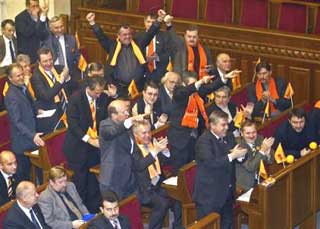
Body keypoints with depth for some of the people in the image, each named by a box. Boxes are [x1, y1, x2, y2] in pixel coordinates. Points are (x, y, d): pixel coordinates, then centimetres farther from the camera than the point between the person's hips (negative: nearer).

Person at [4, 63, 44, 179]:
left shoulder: (22, 87, 4)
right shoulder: (11, 96, -24)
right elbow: (17, 122, -29)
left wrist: (36, 111, 5)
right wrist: (32, 136, -37)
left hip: (31, 138, 9)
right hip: (22, 143, -9)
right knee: (24, 174, 6)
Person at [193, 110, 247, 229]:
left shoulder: (229, 137, 9)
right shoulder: (204, 141, -15)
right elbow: (211, 162, -29)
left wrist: (240, 153, -14)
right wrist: (231, 156, -26)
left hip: (226, 192, 8)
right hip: (209, 195, -8)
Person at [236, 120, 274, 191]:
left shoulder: (260, 139, -1)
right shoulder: (239, 145, -17)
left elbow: (270, 161, 0)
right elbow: (250, 167, -25)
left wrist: (267, 149, -21)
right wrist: (262, 150, -31)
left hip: (262, 179, 6)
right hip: (246, 185, -6)